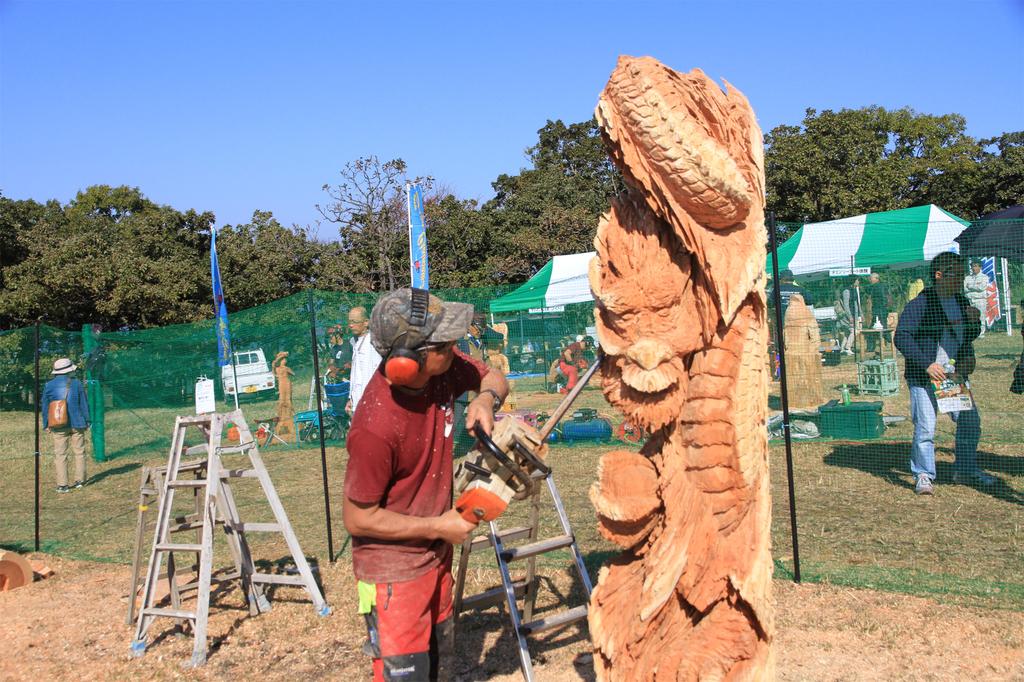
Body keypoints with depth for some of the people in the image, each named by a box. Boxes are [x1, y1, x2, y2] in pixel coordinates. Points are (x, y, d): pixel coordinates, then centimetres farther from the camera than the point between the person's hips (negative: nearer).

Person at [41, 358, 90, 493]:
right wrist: (86, 421, 10)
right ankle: (80, 480, 14)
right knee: (79, 452, 11)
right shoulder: (76, 383, -3)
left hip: (58, 426, 0)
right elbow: (84, 404, 1)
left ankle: (62, 484, 0)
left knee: (60, 454, 3)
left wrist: (46, 425, 13)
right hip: (76, 424, 0)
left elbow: (45, 407, 6)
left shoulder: (49, 385, 1)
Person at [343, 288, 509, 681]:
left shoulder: (442, 367, -15)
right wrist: (438, 527, -17)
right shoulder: (376, 428, -34)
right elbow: (358, 518, -22)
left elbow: (494, 379, 6)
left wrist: (485, 399, -17)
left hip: (436, 556, 8)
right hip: (394, 571, -7)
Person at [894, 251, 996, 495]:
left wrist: (974, 321, -2)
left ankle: (966, 470, 27)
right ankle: (923, 475, 6)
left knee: (970, 421, 10)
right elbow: (902, 337, -18)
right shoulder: (920, 304, -13)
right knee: (925, 427, -8)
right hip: (924, 377, -7)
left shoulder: (962, 301, 11)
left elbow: (969, 337, 22)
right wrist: (927, 364, -24)